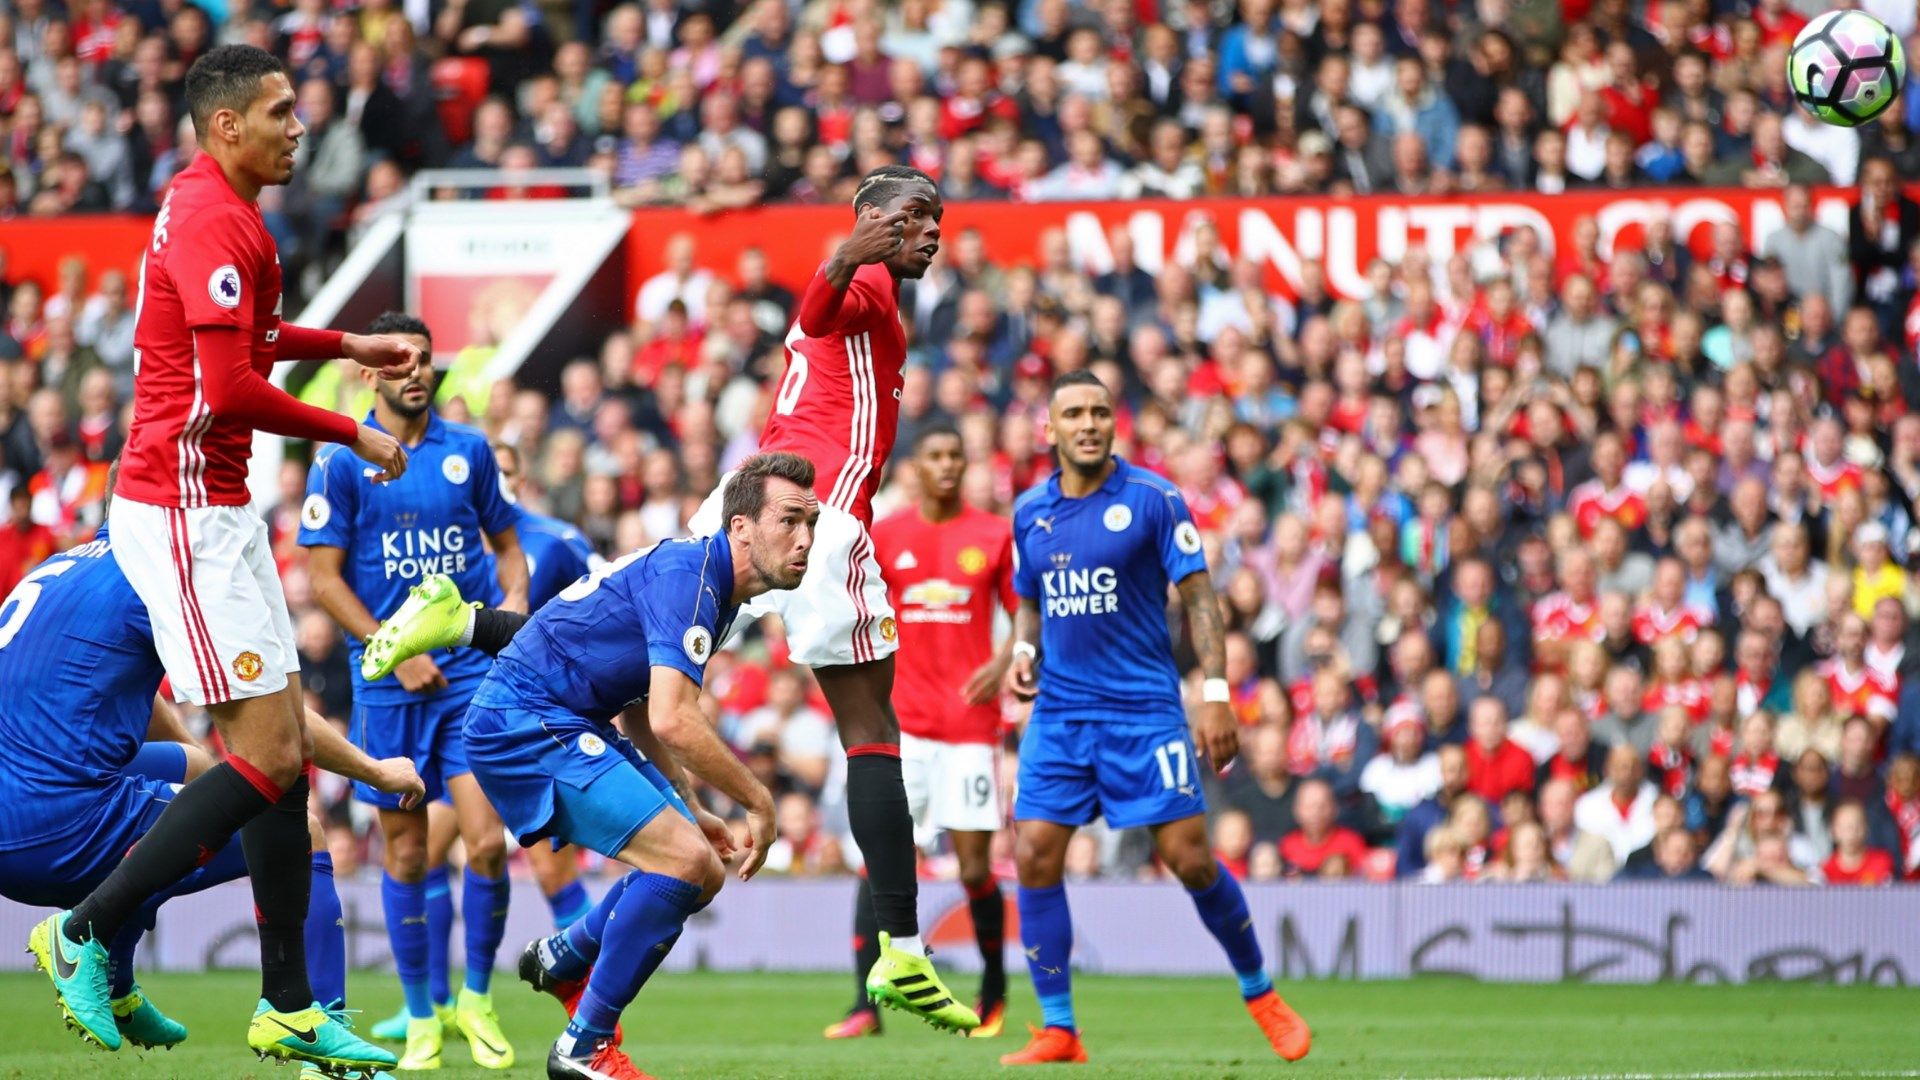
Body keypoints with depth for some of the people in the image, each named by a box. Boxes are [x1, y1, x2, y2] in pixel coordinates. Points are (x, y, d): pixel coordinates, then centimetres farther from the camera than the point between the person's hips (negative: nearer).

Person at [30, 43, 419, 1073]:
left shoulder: (215, 210, 15)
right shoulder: (211, 221, -17)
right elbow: (227, 391, -24)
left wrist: (346, 345, 32)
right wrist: (353, 435, -14)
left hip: (217, 513, 10)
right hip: (183, 514, -10)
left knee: (287, 749, 9)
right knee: (268, 756, -11)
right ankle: (84, 932, -3)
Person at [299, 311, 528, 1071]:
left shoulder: (468, 451, 8)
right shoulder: (341, 460, -2)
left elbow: (506, 540, 20)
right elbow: (324, 576, -3)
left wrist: (514, 597, 0)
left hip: (473, 671, 1)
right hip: (388, 681, -1)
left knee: (486, 840, -10)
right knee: (406, 852, 3)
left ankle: (477, 1000, 8)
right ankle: (421, 1017, 16)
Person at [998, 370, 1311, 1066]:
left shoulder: (1152, 499, -5)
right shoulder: (1030, 511, 8)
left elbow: (1198, 596, -6)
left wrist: (1216, 693, -14)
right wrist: (1023, 653, 0)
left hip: (1145, 710, -4)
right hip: (1059, 714, 4)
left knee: (1190, 858, -5)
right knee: (1035, 858, -7)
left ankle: (1260, 994, 17)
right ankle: (1058, 1031, 1)